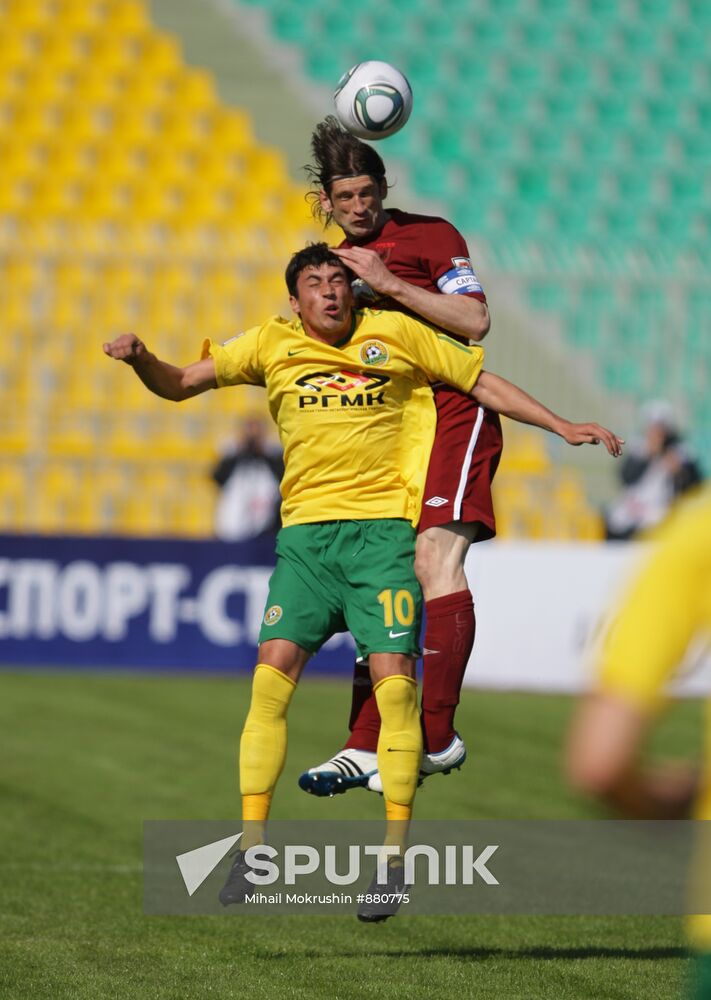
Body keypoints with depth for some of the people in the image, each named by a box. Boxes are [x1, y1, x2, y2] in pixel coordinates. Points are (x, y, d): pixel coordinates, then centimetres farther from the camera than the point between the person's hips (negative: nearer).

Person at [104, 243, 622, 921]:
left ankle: (394, 859, -4)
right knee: (271, 679, -10)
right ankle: (251, 852, -5)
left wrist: (562, 427, 10)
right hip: (305, 531, 2)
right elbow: (179, 385, 8)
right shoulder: (271, 345, 8)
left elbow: (481, 382, 14)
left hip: (383, 527, -1)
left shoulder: (395, 334, 5)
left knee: (393, 683, -11)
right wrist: (139, 359, -13)